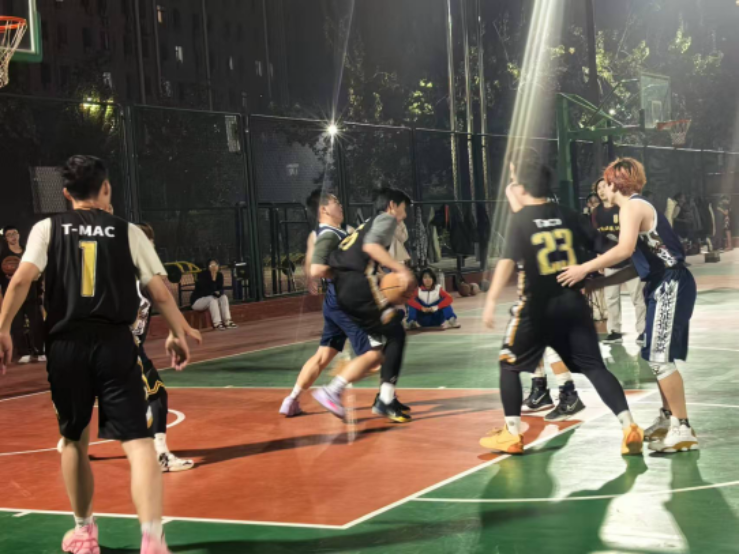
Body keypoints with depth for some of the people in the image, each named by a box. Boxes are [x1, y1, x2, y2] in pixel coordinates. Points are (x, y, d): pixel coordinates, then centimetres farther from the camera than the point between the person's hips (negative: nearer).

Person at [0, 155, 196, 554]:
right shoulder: (128, 232, 7)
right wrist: (177, 334, 17)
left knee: (75, 440, 20)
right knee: (138, 441, -6)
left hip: (66, 344, 2)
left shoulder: (47, 228, 7)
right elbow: (160, 293, 5)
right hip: (115, 343, -1)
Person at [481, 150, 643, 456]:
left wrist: (492, 301, -22)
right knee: (594, 366, 6)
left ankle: (512, 435, 13)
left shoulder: (520, 219, -7)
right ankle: (628, 426, -6)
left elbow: (507, 262, -18)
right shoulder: (567, 216, 5)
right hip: (573, 303, 4)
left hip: (537, 306, -4)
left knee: (509, 363, 14)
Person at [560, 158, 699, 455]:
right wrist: (599, 283, 20)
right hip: (664, 287, 10)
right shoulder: (639, 207, 19)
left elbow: (625, 249, -28)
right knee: (657, 357, 18)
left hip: (671, 287, -10)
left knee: (660, 359, -9)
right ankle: (668, 419, 30)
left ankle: (683, 430, -6)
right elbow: (641, 265, 19)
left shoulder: (632, 206, -10)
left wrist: (585, 269, -22)